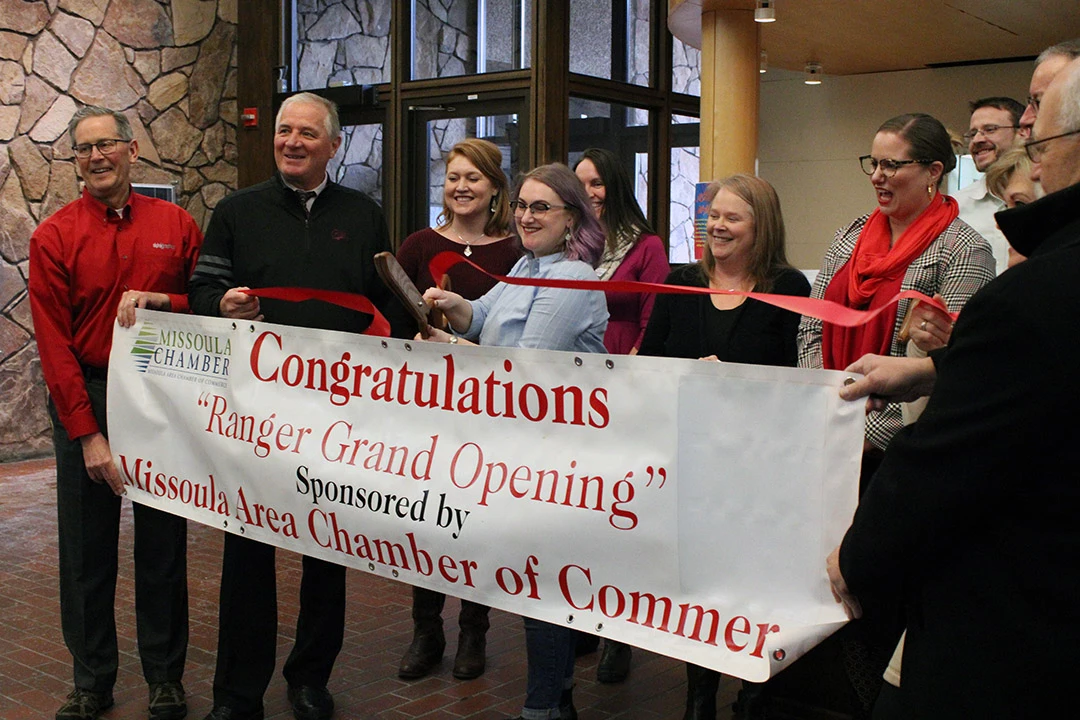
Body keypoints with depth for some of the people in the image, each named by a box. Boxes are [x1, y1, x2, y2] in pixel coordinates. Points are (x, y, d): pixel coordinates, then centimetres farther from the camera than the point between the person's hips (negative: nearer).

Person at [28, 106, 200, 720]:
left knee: (164, 544, 9)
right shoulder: (54, 237, -2)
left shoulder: (177, 224, 3)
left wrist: (160, 301, -13)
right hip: (84, 401, -1)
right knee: (87, 548, 6)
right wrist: (88, 434, -13)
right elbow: (55, 345, -6)